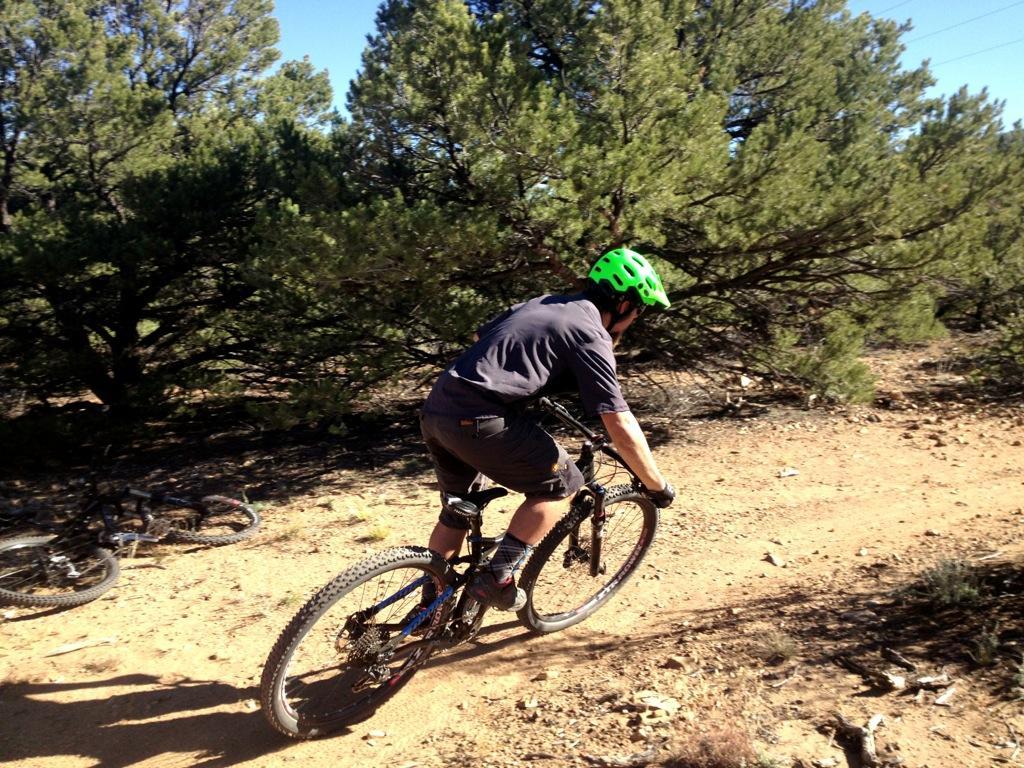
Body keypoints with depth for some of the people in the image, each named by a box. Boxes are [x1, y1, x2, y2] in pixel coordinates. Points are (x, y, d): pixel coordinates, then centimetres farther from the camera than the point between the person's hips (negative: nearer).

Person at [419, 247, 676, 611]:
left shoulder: (540, 304, 21)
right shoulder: (591, 336, -3)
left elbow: (479, 338, 34)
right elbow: (621, 427, -7)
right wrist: (658, 485, 5)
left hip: (435, 410, 9)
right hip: (478, 420, -9)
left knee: (457, 511, 26)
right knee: (561, 484, 8)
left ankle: (432, 606, 34)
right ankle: (497, 577, 6)